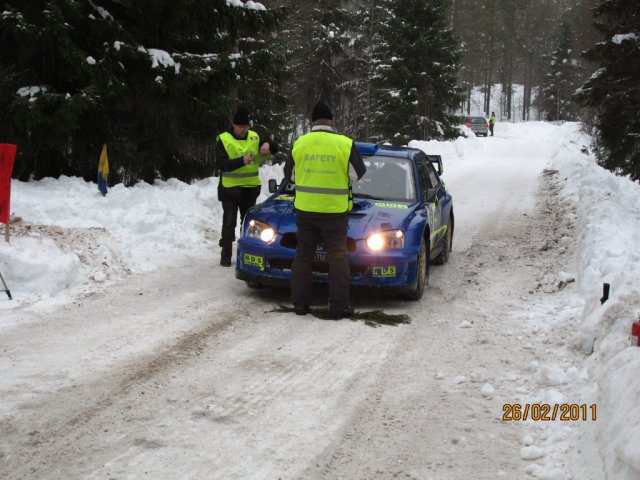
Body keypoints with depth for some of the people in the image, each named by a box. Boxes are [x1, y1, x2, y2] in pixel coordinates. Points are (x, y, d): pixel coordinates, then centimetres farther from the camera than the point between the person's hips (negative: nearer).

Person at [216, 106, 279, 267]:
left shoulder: (254, 137, 4)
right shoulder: (223, 139, -9)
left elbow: (275, 149, 2)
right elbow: (222, 164, -18)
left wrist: (268, 144, -21)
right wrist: (241, 161, -32)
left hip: (250, 188, 4)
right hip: (230, 188, -4)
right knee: (229, 223, 0)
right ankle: (226, 255, 8)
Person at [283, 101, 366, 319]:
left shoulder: (299, 144, -2)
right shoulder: (345, 144, -9)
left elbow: (290, 174, 9)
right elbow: (358, 173, 0)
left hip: (305, 209, 2)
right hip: (334, 209, -2)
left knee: (303, 254, 13)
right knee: (338, 256, 4)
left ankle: (300, 302, 15)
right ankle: (339, 306, 1)